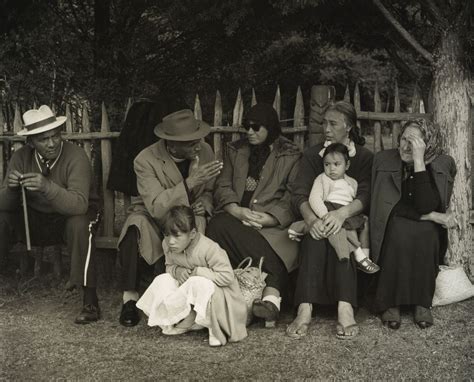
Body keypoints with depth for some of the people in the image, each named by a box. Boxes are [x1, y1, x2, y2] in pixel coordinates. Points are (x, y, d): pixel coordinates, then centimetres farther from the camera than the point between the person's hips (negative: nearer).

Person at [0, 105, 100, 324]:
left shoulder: (75, 157, -23)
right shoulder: (22, 157, -9)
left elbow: (79, 204, -36)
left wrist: (47, 187, -52)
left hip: (70, 217, -4)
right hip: (35, 220, 4)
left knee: (79, 224, -37)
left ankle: (90, 301, -28)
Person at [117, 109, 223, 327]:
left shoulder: (204, 152, -7)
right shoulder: (145, 160, -20)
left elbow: (210, 191, 8)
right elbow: (156, 208, -30)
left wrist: (204, 203, -17)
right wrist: (191, 182, -39)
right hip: (153, 217, -2)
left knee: (198, 222, -34)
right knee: (136, 224, -36)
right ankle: (130, 297, -29)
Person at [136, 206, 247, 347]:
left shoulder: (209, 248, -28)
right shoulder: (167, 245, -8)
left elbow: (227, 277, -29)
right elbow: (169, 266, 10)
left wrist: (196, 272, -27)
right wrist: (177, 271, -16)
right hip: (187, 288, 7)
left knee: (198, 283, -37)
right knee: (162, 280, -12)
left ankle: (185, 324, -15)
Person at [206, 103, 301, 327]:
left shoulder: (291, 155, 10)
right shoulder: (236, 150, 21)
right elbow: (222, 187, 11)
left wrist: (267, 219, -15)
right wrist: (238, 211, -9)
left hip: (273, 223, -3)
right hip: (236, 217, 3)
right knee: (219, 225, -32)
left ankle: (270, 297, -44)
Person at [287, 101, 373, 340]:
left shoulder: (364, 157, 8)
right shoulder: (312, 155, 12)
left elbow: (365, 196, -8)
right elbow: (300, 194, -4)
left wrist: (342, 213, -31)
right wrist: (311, 218, -28)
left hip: (350, 220, -1)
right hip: (317, 219, 1)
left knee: (338, 236, -36)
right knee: (314, 237, -34)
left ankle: (345, 308, -50)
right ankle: (305, 308, -48)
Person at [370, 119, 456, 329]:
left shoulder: (443, 164, -7)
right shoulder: (383, 160, -4)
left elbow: (425, 205, -21)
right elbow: (386, 205, -8)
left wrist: (418, 160, -26)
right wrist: (427, 216, -18)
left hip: (427, 230, 0)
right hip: (392, 228, 0)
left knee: (424, 234, -34)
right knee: (399, 232, -34)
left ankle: (422, 303, -18)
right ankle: (389, 303, -22)